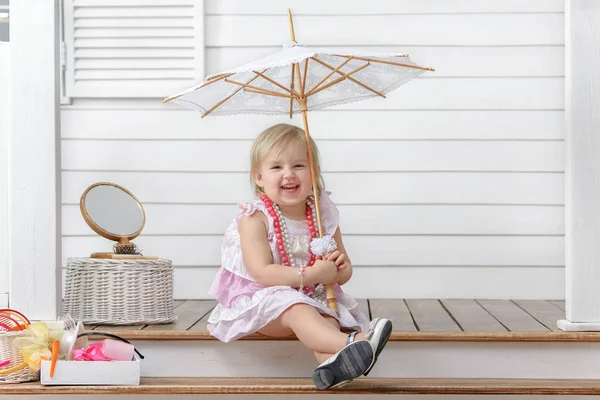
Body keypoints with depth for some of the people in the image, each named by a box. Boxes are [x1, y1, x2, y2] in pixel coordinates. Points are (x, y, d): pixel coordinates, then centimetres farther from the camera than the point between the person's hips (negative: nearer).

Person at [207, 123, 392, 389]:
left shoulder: (324, 216, 2)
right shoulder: (255, 219, -11)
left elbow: (344, 272, 10)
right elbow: (262, 273, -21)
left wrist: (339, 269, -16)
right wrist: (312, 274, -27)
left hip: (314, 299, 5)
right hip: (264, 302, -5)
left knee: (327, 318, -29)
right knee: (295, 310, -37)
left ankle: (332, 362, -59)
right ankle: (351, 343, -63)